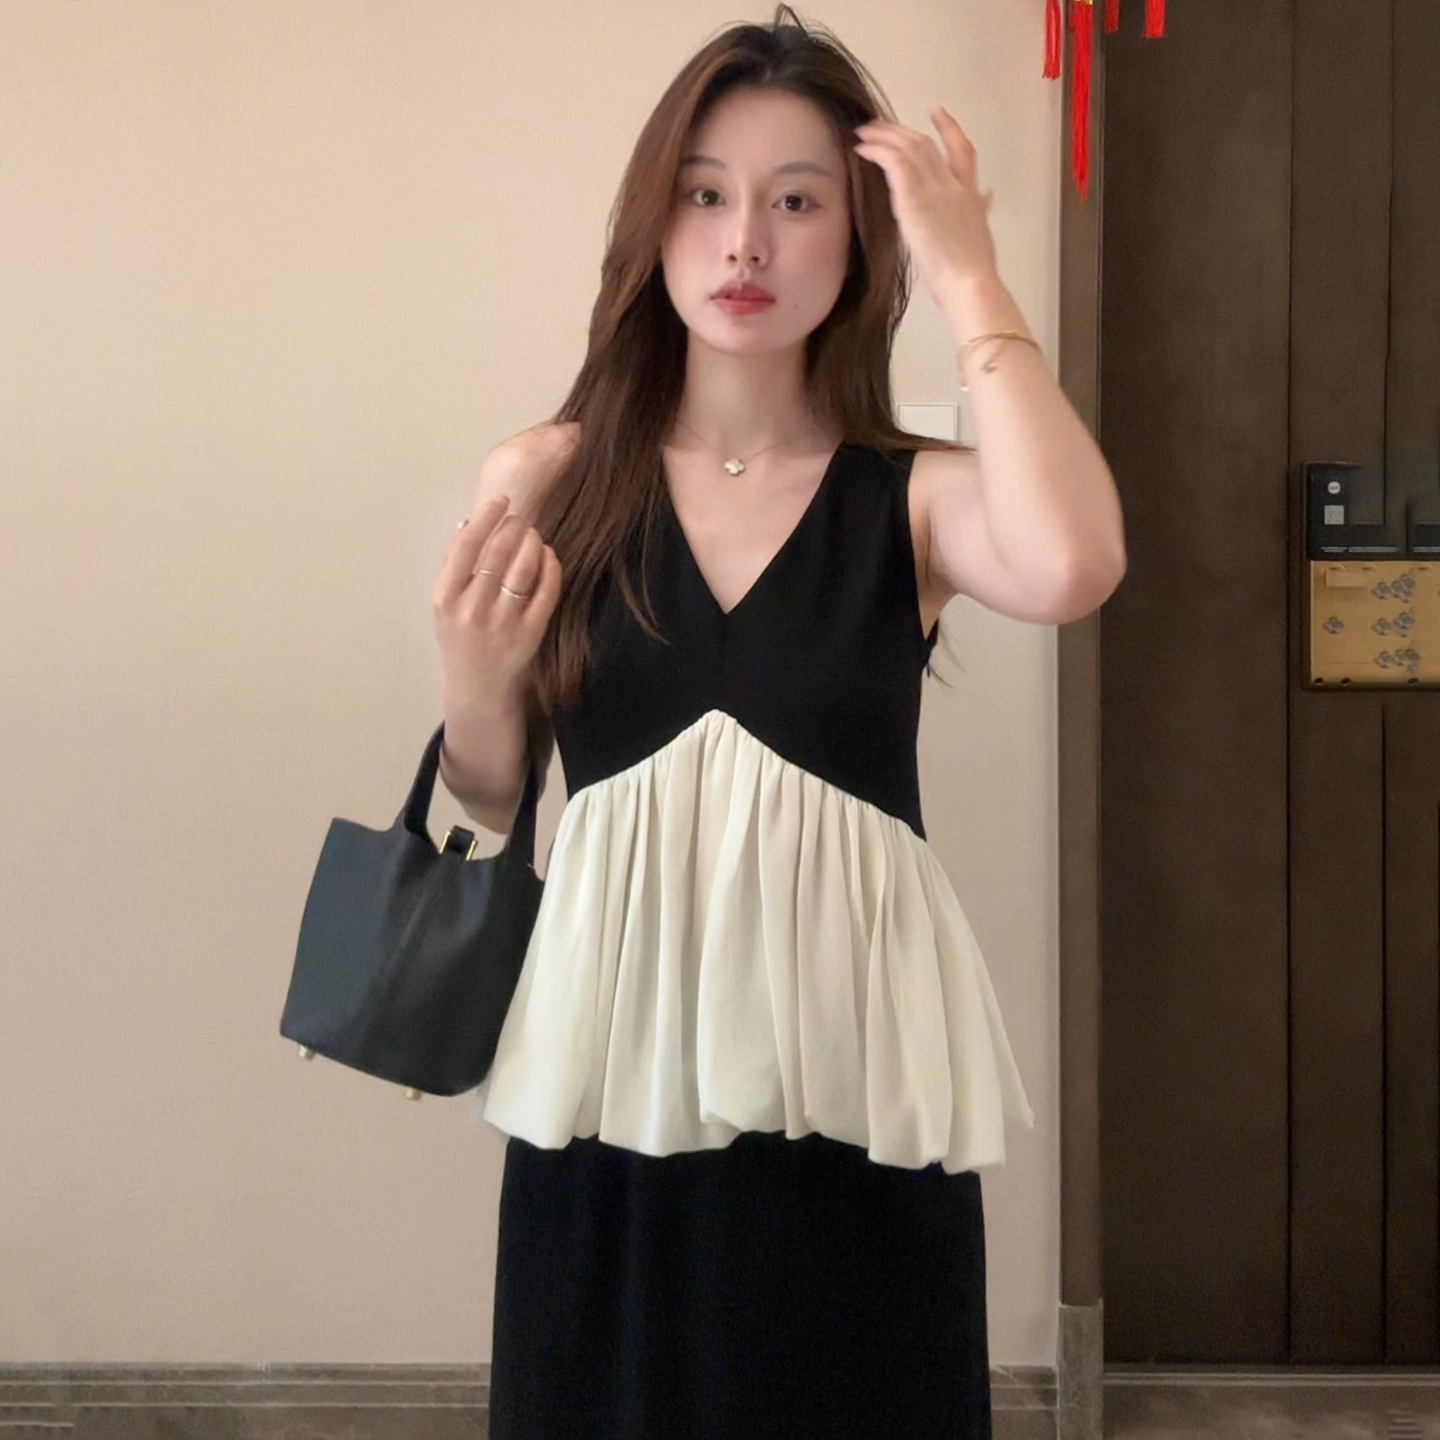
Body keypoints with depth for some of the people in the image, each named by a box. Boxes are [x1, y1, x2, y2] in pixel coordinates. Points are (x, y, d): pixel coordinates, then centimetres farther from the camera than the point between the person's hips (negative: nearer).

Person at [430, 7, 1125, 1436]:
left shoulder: (915, 498, -3)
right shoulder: (544, 482, 0)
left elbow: (1072, 569, -28)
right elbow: (486, 810, 8)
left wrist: (970, 278, -18)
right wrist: (472, 692, -14)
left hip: (854, 1087, -1)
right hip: (611, 1073, 1)